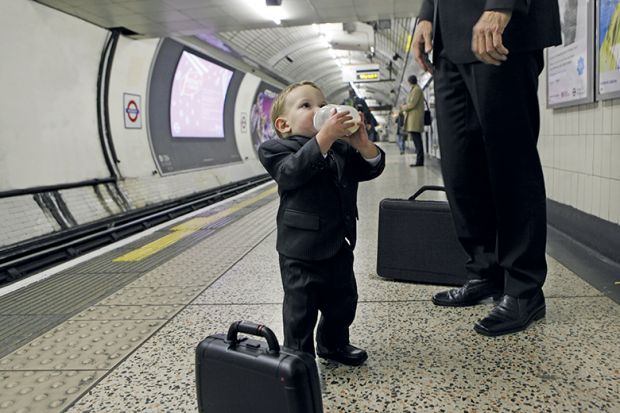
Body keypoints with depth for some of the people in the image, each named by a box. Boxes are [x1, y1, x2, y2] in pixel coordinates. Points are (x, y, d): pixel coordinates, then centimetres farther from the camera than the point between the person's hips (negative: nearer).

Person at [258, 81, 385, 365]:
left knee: (343, 301, 20)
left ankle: (333, 344, 41)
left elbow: (372, 167, 4)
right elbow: (293, 171, -28)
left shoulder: (342, 148, 10)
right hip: (301, 248, -6)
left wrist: (362, 142, -15)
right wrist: (324, 137, -35)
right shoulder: (279, 148, -8)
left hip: (339, 244, 7)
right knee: (301, 308, 4)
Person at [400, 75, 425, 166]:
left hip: (415, 118, -10)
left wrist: (403, 107, 0)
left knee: (416, 139, -14)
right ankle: (419, 160, 6)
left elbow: (412, 104, -14)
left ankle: (419, 161, -17)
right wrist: (405, 107, 12)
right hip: (413, 118, 10)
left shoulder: (416, 89, -6)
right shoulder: (415, 90, 22)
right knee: (416, 139, 7)